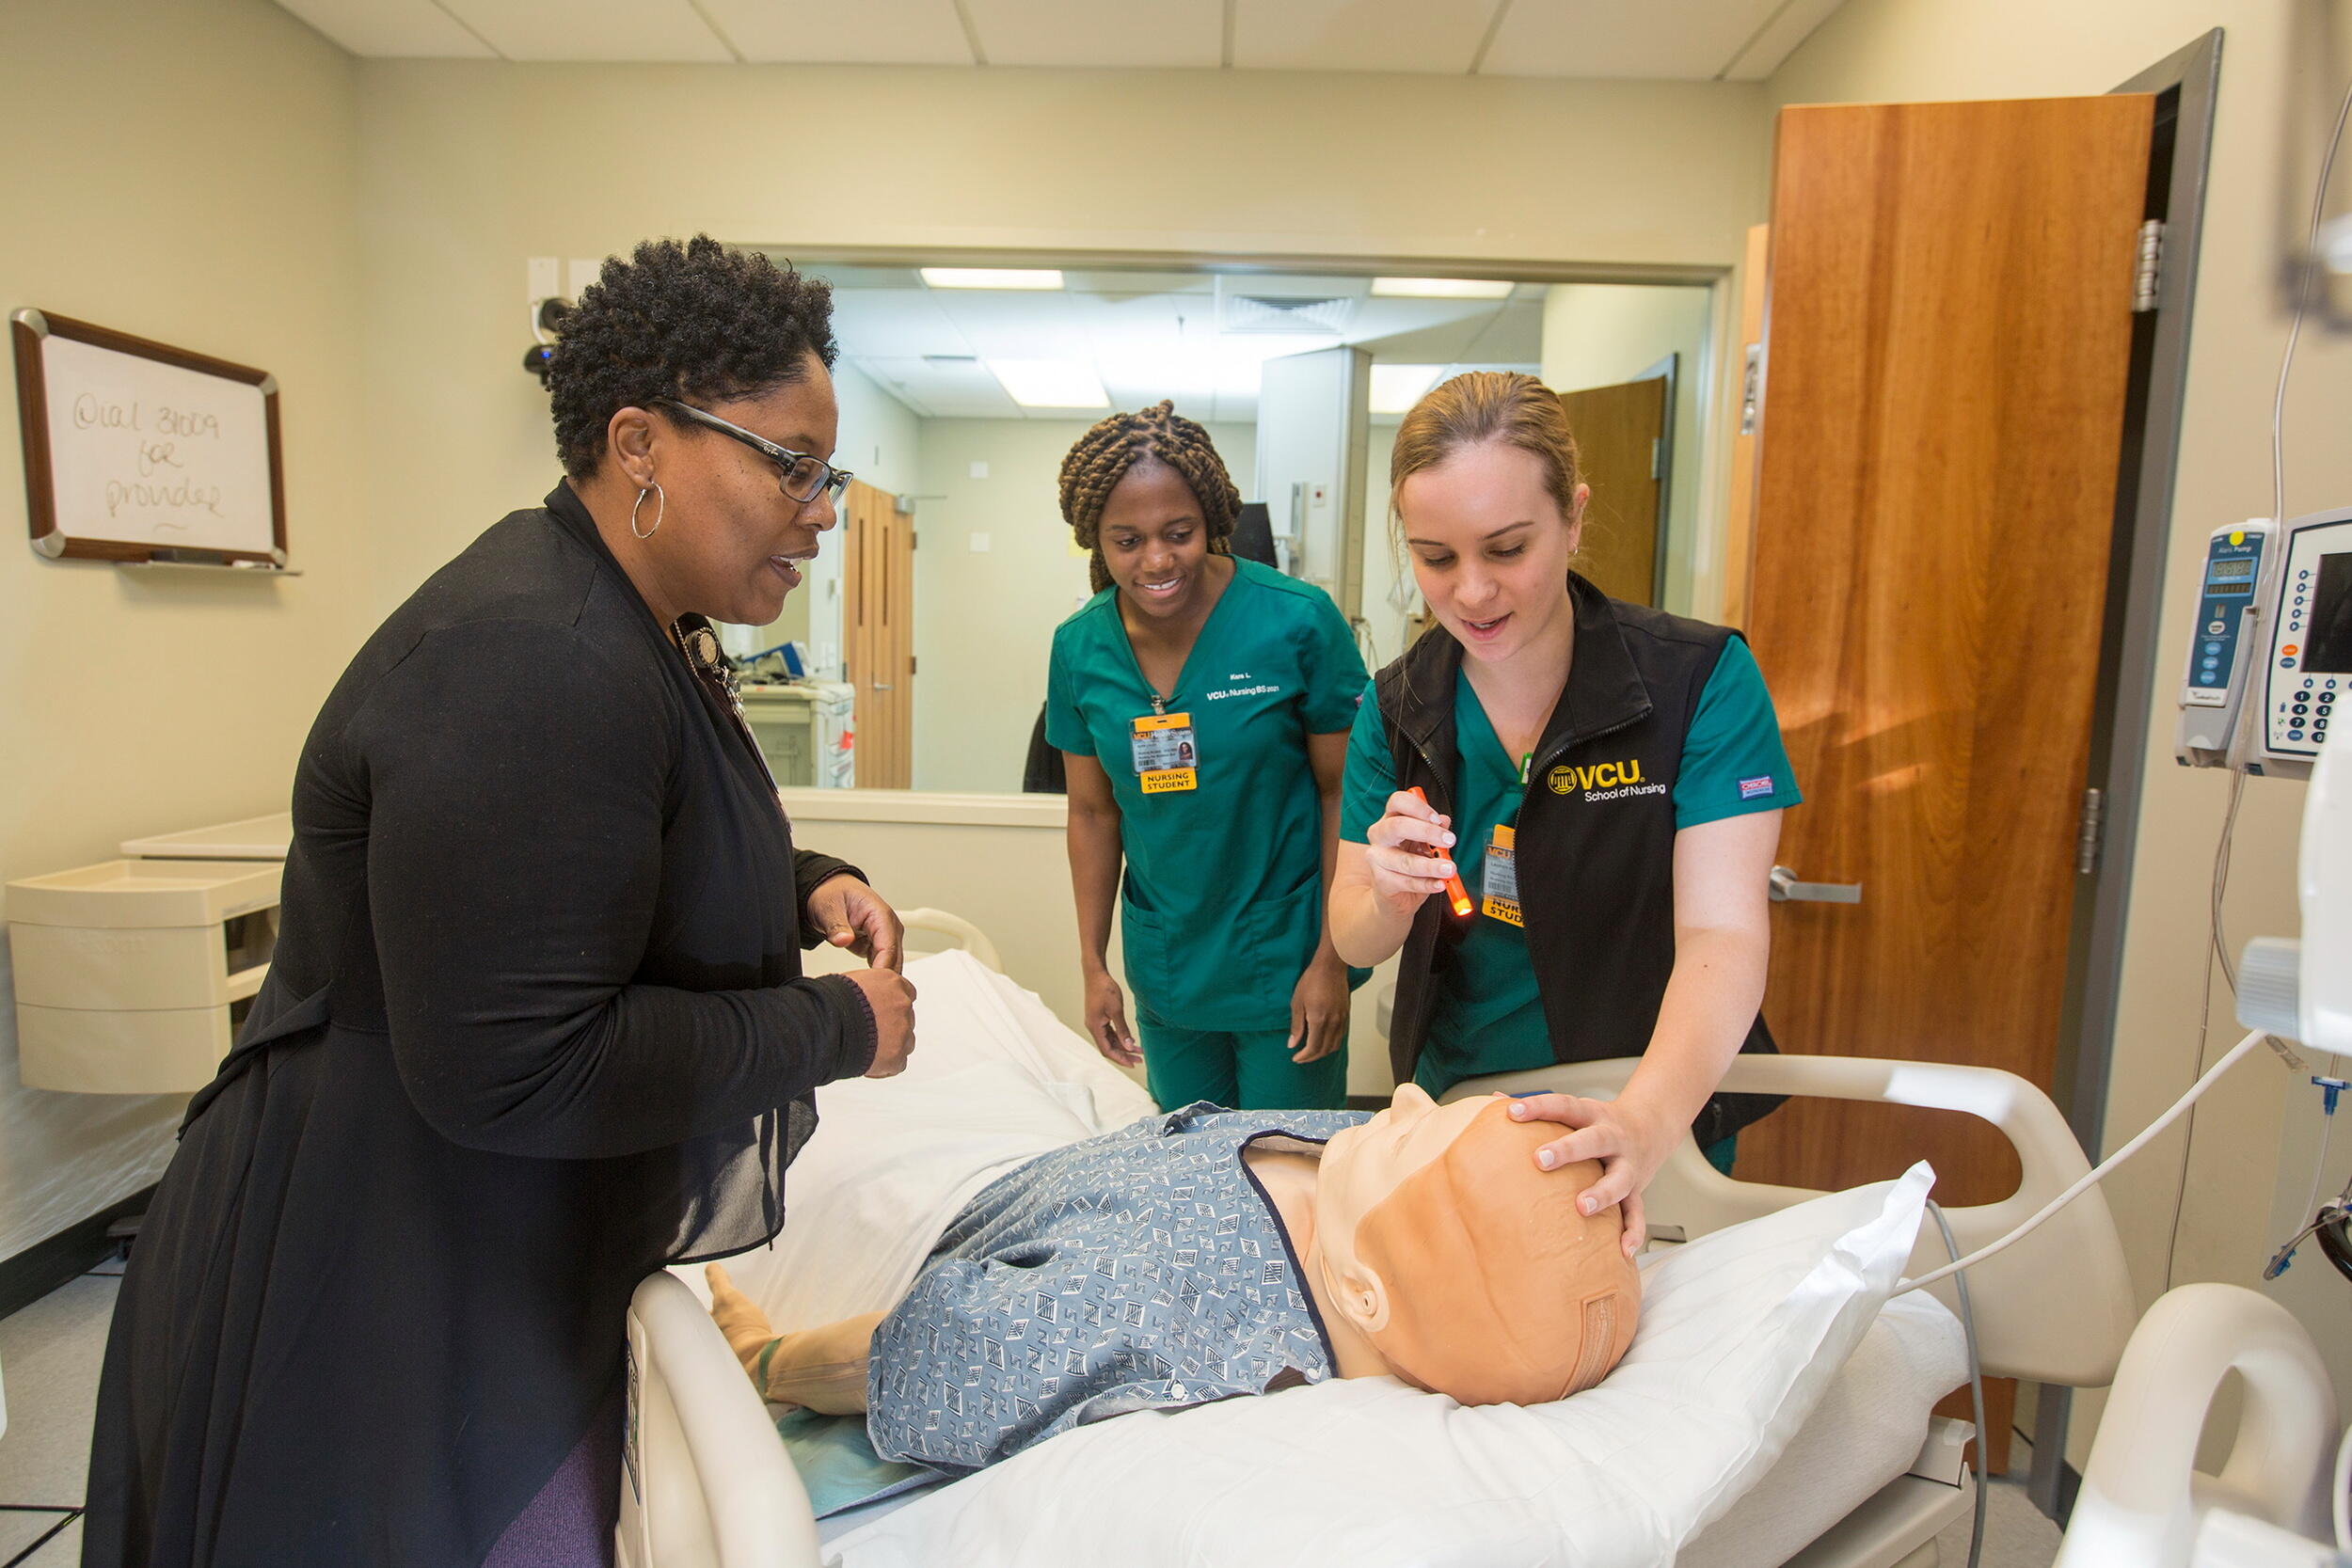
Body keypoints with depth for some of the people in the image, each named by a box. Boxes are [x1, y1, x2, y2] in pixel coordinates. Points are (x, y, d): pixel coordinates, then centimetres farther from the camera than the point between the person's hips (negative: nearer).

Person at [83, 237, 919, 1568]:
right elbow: (515, 1070, -30)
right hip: (390, 1293, -9)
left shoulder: (642, 630, 5)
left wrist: (801, 885, 1)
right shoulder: (537, 662, -28)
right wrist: (836, 1030, -20)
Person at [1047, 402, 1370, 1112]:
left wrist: (1331, 960, -11)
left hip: (1285, 963, -3)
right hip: (1165, 969, 4)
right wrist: (1093, 966, 5)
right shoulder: (1078, 648, -5)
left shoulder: (1298, 621, -16)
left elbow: (1343, 793, -10)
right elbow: (1093, 813, 4)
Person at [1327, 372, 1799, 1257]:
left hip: (1658, 1119, -2)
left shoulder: (1700, 679, -18)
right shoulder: (1397, 708, -8)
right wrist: (1391, 896, -29)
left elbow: (1722, 934, -26)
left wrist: (1648, 1117, -44)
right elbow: (1355, 942, -5)